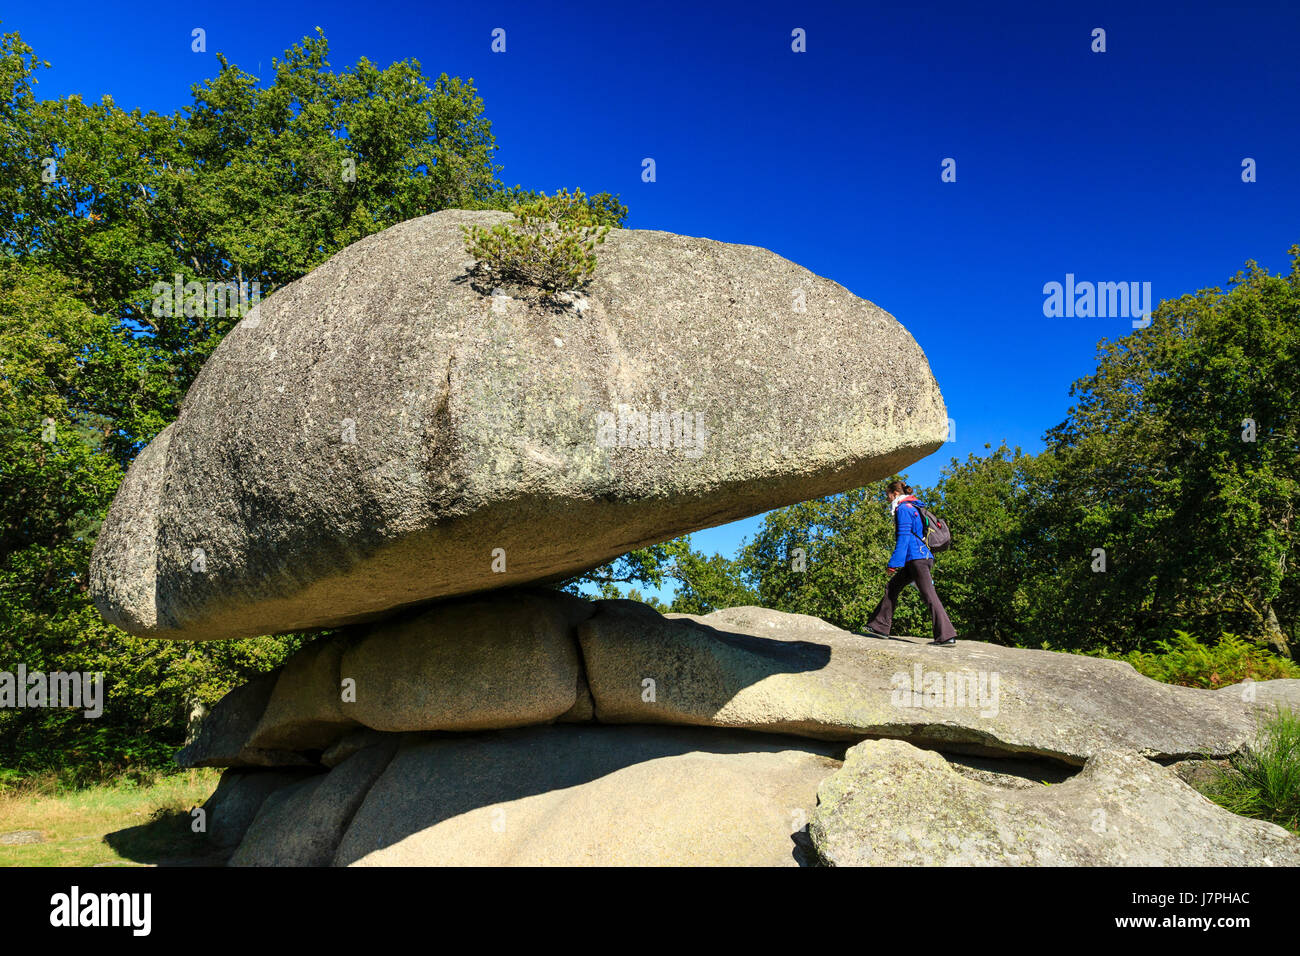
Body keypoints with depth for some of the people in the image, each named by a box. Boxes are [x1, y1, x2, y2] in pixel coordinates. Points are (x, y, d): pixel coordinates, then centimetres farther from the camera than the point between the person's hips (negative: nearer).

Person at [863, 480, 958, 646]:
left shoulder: (903, 508, -5)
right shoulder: (914, 508, 24)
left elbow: (904, 537, -15)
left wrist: (894, 563, -17)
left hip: (916, 558, -10)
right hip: (925, 557, 10)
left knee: (929, 595, -13)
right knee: (892, 587, 14)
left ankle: (947, 636, -16)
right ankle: (880, 626, 17)